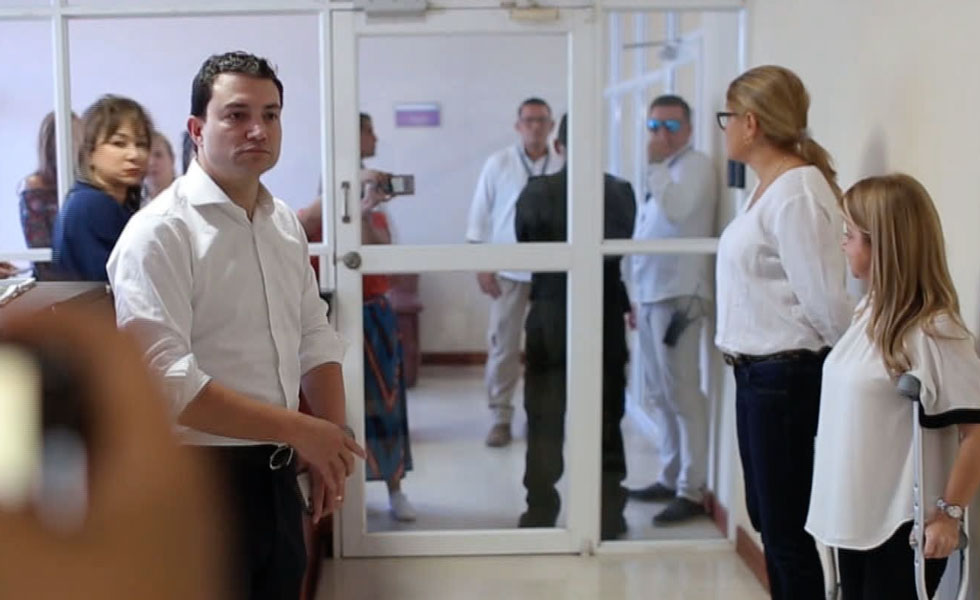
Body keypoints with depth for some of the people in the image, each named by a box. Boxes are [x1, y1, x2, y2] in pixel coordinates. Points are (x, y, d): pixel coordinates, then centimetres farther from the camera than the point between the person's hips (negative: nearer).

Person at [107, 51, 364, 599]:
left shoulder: (286, 223, 8)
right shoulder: (161, 233, -16)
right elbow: (164, 380, -24)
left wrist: (330, 445, -1)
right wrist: (299, 430, -21)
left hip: (277, 474, 7)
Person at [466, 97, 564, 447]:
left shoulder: (563, 167, -1)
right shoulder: (498, 164, -2)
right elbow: (480, 215, 0)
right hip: (508, 270, -1)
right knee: (503, 346, 2)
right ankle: (501, 418, 11)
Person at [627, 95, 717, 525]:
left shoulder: (696, 165, -6)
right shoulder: (661, 170, 20)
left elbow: (677, 211, -26)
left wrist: (655, 165, -19)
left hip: (678, 295, -9)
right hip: (651, 295, 9)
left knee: (683, 394, -6)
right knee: (658, 395, 13)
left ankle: (692, 490, -1)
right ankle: (670, 477, 22)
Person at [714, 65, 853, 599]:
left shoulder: (796, 193, -20)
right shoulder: (769, 187, 11)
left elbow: (824, 300, -20)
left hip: (786, 377, -10)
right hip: (759, 374, 10)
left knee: (789, 529, 1)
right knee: (769, 518, 19)